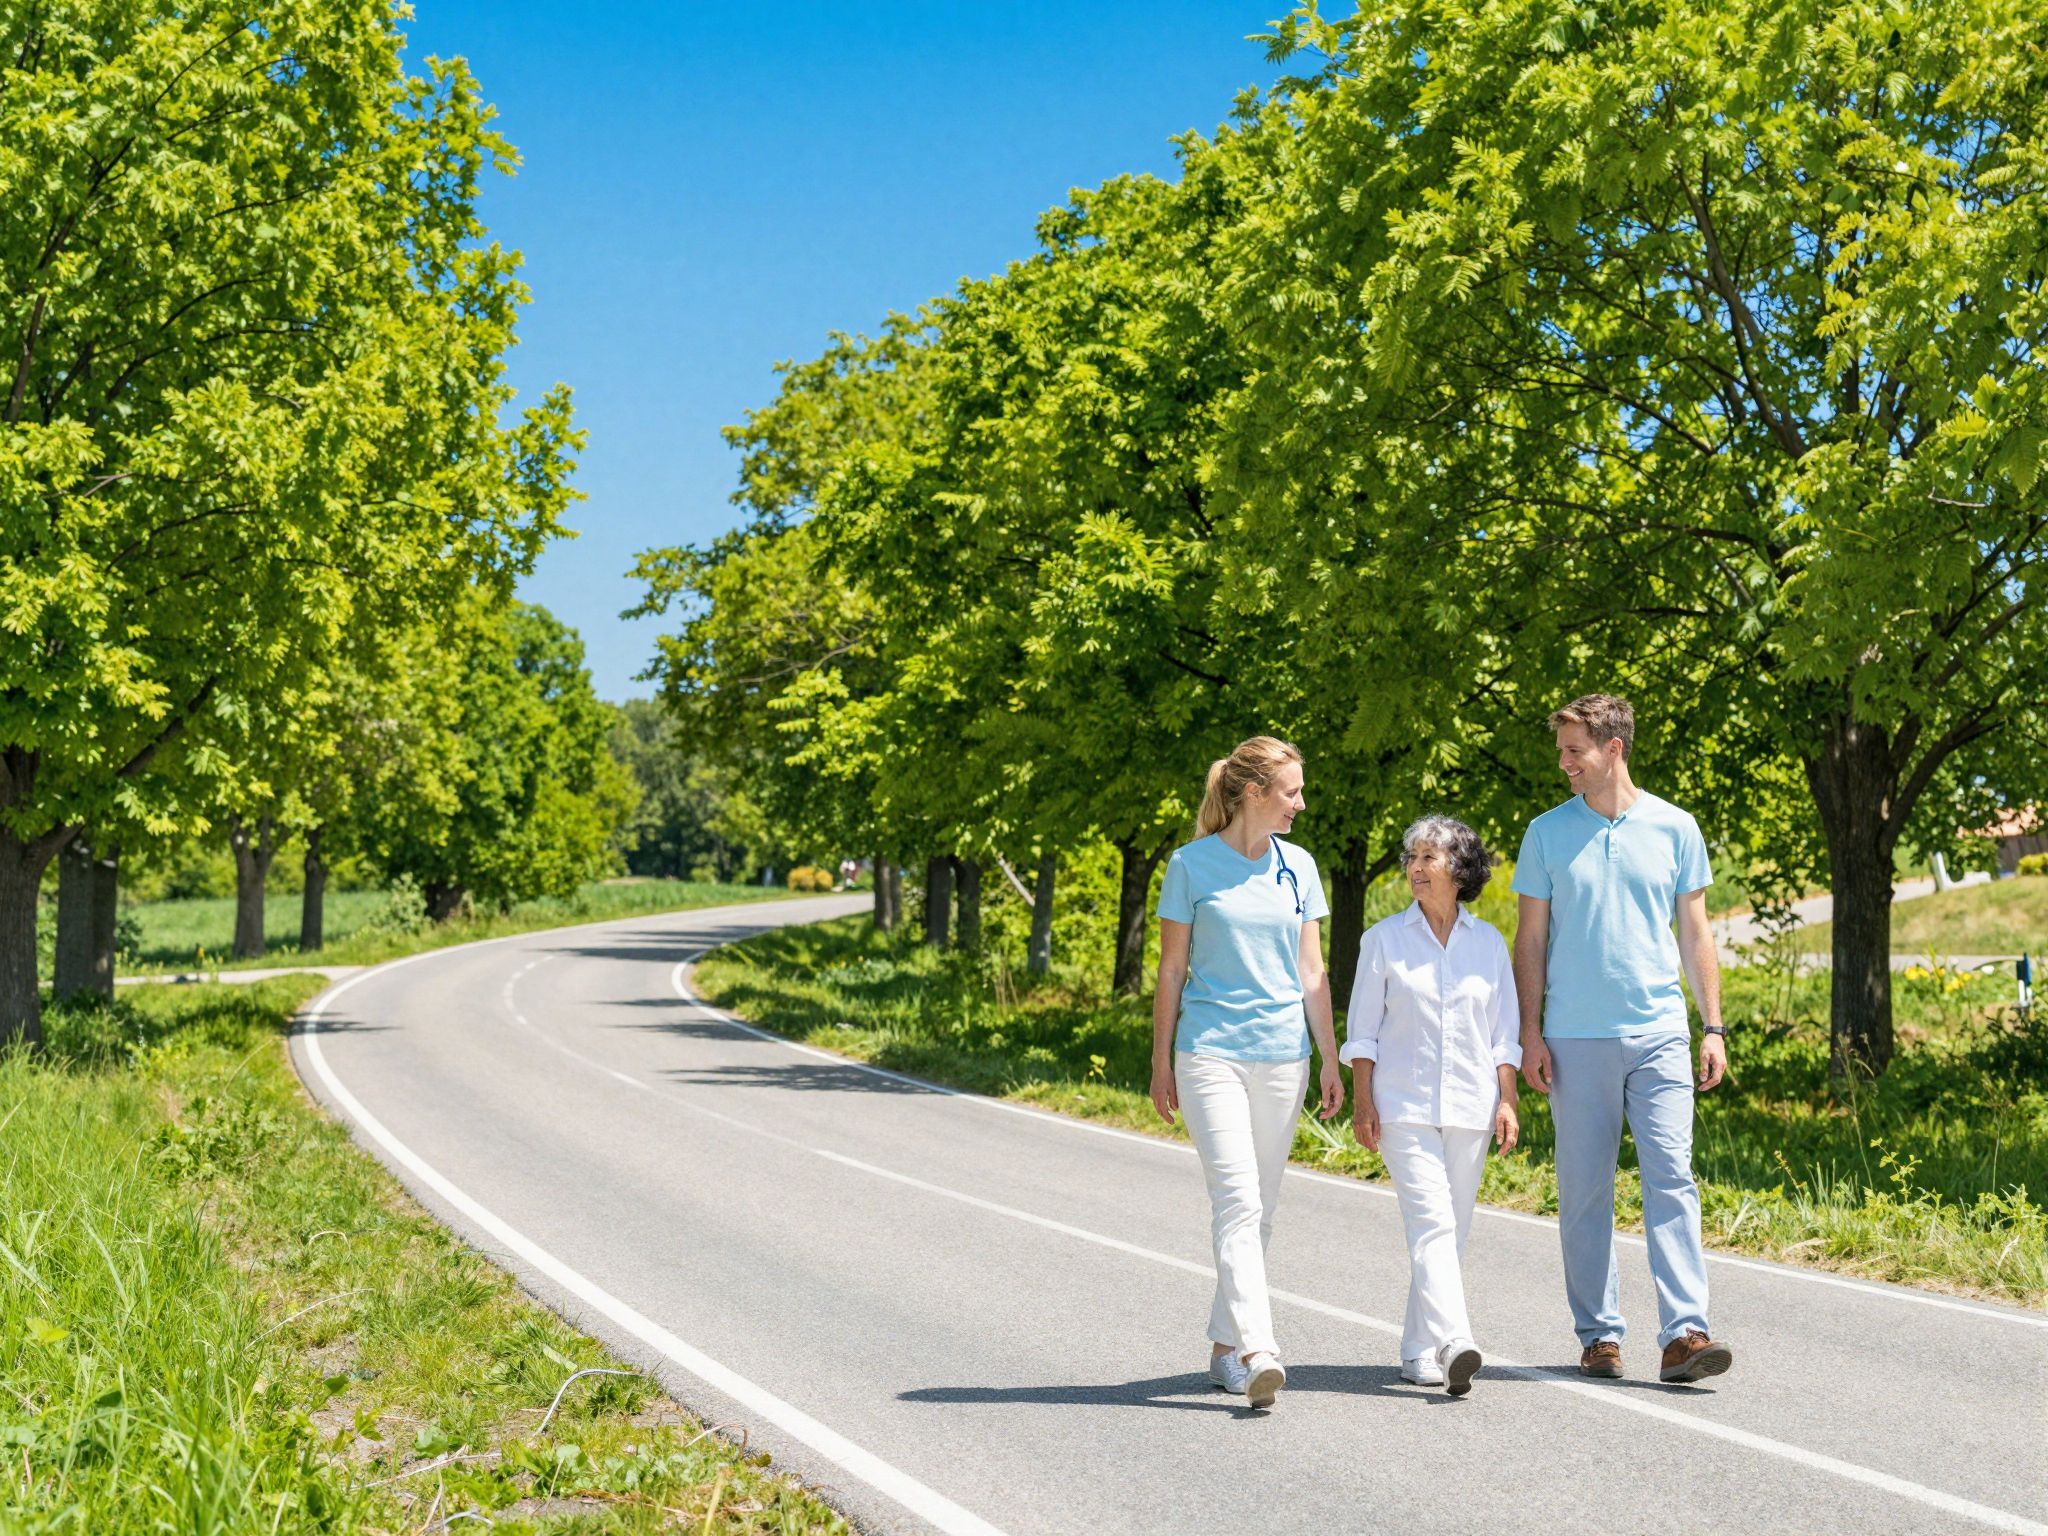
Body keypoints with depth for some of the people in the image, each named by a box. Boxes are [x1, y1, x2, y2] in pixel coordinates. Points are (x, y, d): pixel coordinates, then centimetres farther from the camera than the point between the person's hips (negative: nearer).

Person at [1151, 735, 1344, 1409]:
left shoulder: (1299, 866, 9)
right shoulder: (1193, 864, -2)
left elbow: (1311, 971, 13)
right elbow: (1171, 970, 3)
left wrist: (1330, 1060, 10)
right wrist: (1161, 1063, 3)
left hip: (1282, 1055, 4)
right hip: (1211, 1051, -4)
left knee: (1260, 1207, 9)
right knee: (1237, 1200, -15)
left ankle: (1225, 1343, 20)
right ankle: (1258, 1350, -22)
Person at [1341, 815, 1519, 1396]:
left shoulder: (1488, 942, 8)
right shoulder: (1385, 938, 3)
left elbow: (1504, 1032, 11)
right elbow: (1363, 1028, 4)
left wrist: (1507, 1100, 2)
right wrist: (1362, 1103, -2)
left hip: (1470, 1107, 3)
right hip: (1405, 1105, -3)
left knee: (1449, 1231, 6)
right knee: (1431, 1223, -16)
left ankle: (1419, 1350, 15)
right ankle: (1454, 1344, -26)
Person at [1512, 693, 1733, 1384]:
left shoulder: (1674, 828, 5)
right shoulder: (1548, 833, 5)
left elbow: (1694, 932, 10)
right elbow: (1530, 938, 7)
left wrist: (1713, 1027, 5)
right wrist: (1530, 1033, 1)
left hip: (1659, 1034, 0)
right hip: (1577, 1040, 0)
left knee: (1671, 1177, -9)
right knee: (1584, 1190, 4)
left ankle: (1684, 1333, -12)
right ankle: (1598, 1334, 13)